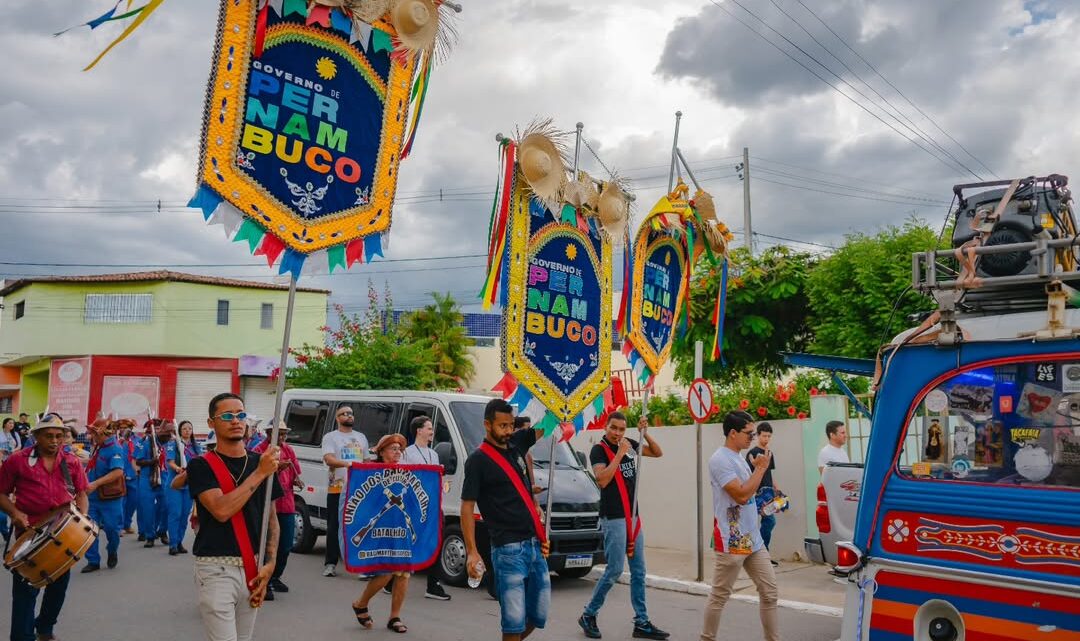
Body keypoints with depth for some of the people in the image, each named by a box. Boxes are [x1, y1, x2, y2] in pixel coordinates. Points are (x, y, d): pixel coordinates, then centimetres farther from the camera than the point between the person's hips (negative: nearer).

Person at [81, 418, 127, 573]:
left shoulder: (115, 449, -17)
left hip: (110, 498, -7)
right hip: (93, 497, 7)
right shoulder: (98, 447, 8)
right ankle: (93, 561, 13)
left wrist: (96, 484, -32)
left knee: (111, 528, 5)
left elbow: (117, 472, -28)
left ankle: (112, 552, 32)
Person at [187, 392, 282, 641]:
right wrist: (259, 473, -17)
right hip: (217, 568, -5)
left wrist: (270, 563, -1)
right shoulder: (201, 466, -5)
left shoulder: (262, 463, 9)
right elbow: (221, 510, -21)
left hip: (253, 569, 5)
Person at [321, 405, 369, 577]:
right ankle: (331, 563, 7)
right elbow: (328, 459, -13)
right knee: (334, 527, 0)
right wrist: (346, 463, -31)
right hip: (337, 489, -3)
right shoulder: (330, 437, 3)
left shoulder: (361, 438, 18)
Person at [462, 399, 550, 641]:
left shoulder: (516, 444, 10)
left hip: (535, 545, 7)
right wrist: (472, 552, -17)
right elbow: (467, 508, -9)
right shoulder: (478, 460, -8)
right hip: (508, 550, -7)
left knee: (538, 615, 13)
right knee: (514, 618, -6)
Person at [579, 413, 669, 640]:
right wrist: (620, 453, -22)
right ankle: (588, 615, 10)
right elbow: (602, 480, -23)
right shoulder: (599, 450, -10)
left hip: (633, 517, 7)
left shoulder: (629, 444, 7)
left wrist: (645, 433, -2)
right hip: (613, 519, -7)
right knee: (615, 570, -7)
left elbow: (658, 453, 15)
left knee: (638, 571, 8)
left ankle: (642, 623, 14)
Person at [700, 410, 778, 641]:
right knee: (719, 595, 2)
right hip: (732, 541, -9)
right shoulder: (720, 460, -17)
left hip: (753, 539, 9)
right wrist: (761, 468, -15)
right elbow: (742, 495, -23)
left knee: (769, 590, 10)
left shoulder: (738, 458, 13)